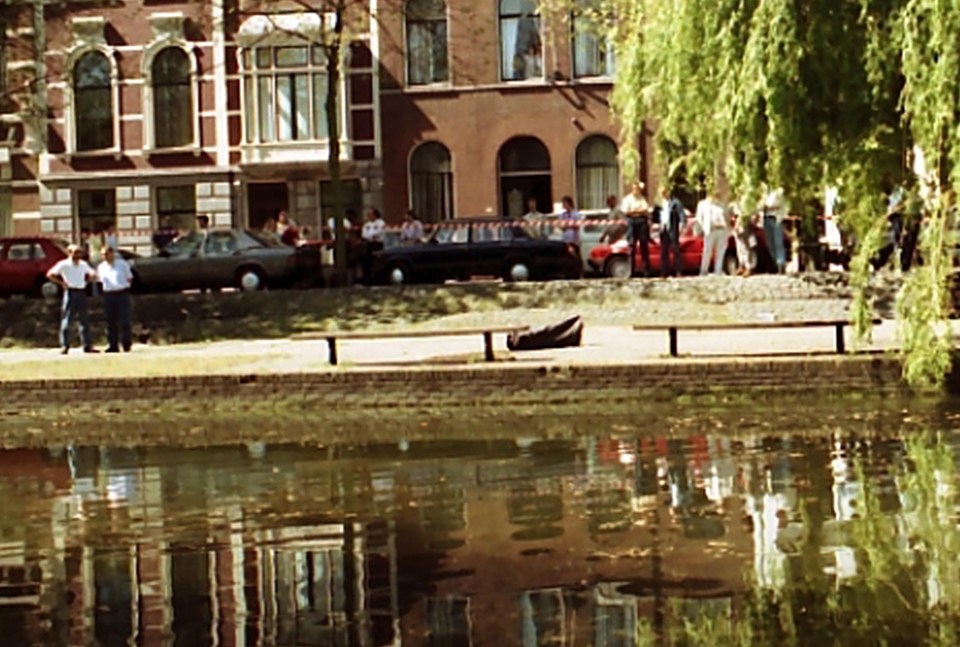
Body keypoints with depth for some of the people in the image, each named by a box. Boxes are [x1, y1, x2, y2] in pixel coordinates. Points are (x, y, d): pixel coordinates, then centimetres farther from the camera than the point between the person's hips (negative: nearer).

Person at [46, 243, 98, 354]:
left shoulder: (83, 265, 13)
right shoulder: (64, 264, -3)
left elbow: (93, 275, 27)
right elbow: (50, 274, -8)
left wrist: (86, 281, 9)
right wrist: (61, 283, -8)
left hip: (81, 293, 6)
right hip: (70, 292, -5)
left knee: (85, 319, 6)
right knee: (66, 319, -6)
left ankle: (87, 345, 9)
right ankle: (64, 345, -4)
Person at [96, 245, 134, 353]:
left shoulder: (122, 264, 4)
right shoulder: (101, 267, 13)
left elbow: (129, 278, 9)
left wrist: (125, 287, 0)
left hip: (122, 293, -3)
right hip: (108, 295, 3)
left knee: (124, 321, -7)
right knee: (111, 322, 3)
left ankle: (126, 344, -2)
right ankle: (113, 345, 7)